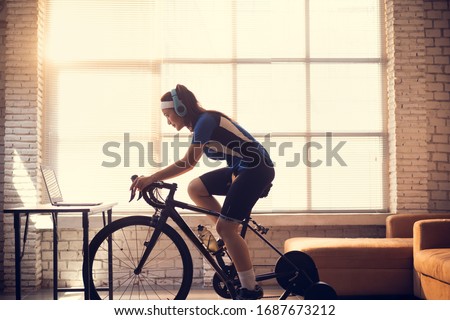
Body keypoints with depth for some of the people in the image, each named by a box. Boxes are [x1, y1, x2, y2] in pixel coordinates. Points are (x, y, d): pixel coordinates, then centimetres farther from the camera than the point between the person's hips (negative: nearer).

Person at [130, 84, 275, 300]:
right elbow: (189, 162, 12)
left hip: (257, 169, -10)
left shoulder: (205, 120, -17)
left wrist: (152, 178, -26)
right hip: (241, 168, 10)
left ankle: (250, 289, -1)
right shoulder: (202, 122, 12)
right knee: (195, 189, 6)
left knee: (225, 227, -11)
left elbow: (188, 162, -25)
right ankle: (232, 236, 13)